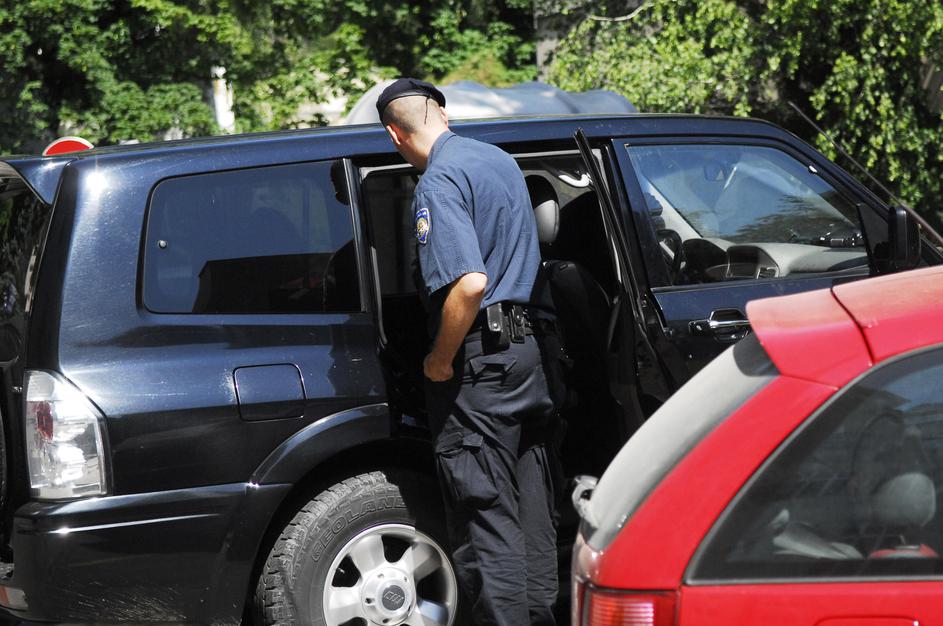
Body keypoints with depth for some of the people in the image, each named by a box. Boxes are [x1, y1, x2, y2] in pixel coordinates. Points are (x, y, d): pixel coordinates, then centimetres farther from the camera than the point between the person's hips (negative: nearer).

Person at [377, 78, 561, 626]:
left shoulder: (440, 180, -14)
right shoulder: (501, 160, 13)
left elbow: (470, 282, -25)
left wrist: (440, 362, -14)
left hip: (482, 354, -9)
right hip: (532, 345, 9)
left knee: (485, 512, -5)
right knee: (532, 505, 15)